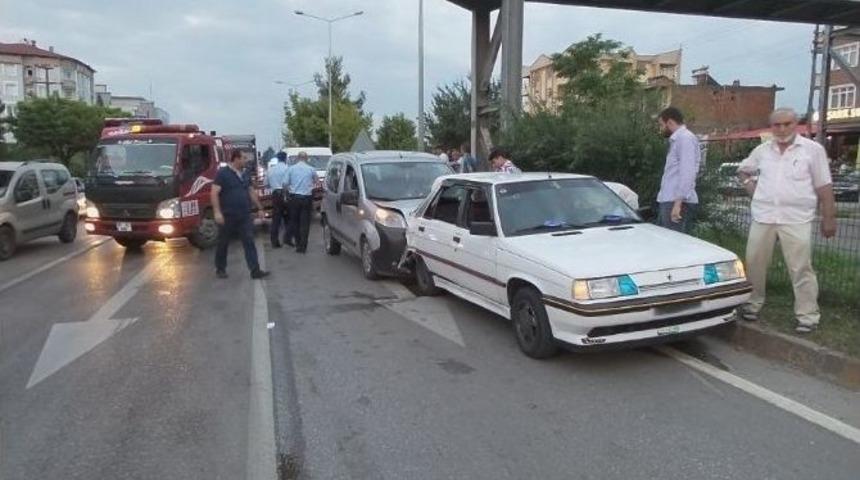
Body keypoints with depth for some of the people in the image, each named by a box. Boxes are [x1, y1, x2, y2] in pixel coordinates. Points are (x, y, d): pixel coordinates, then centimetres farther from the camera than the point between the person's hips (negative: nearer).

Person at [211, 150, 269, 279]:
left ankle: (255, 270, -2)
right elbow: (214, 193, -15)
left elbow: (252, 192, 20)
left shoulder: (245, 175, 12)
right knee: (223, 243, 9)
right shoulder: (222, 173, -9)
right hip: (228, 216, -5)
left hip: (245, 216, 5)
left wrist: (260, 208, 17)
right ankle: (220, 269, 25)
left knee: (249, 242, -1)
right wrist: (217, 212, -23)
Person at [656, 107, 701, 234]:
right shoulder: (676, 140, 24)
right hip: (668, 202, 9)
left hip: (678, 203, -9)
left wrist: (678, 202, -23)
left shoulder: (686, 138, -6)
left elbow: (687, 172, -17)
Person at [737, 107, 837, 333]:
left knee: (801, 269, -2)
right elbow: (743, 170, 25)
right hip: (763, 217, 4)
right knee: (754, 263, 9)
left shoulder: (813, 149, -2)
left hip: (796, 219, -3)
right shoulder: (762, 150, 8)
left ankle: (808, 316, 6)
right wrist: (751, 187, 7)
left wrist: (829, 219, -4)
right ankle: (753, 304, 24)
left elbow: (824, 188, -2)